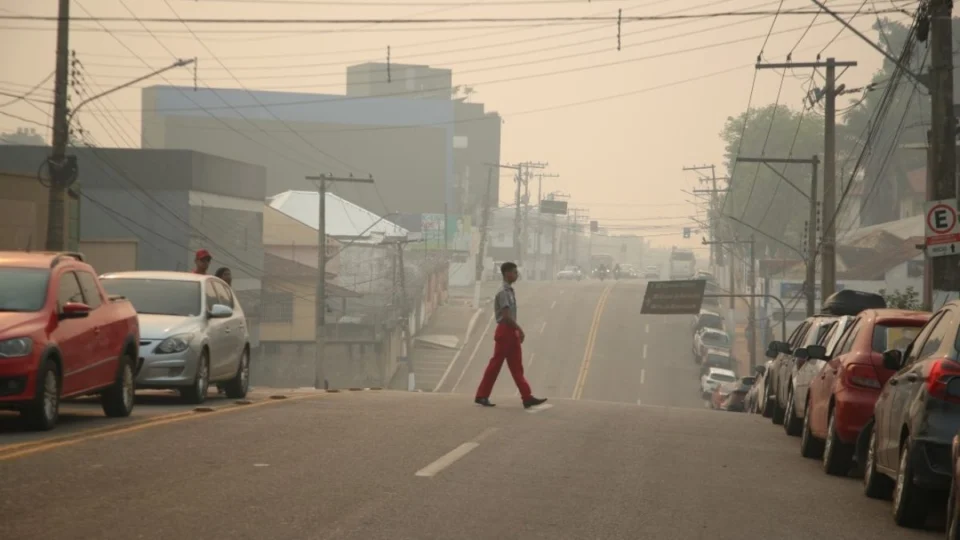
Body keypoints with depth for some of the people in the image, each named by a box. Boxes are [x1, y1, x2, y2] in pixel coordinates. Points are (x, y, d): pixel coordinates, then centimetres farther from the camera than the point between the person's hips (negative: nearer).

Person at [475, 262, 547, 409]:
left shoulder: (510, 291, 13)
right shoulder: (503, 292, -16)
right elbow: (506, 315, -22)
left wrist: (517, 331, 16)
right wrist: (520, 330, -18)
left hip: (511, 332, 9)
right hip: (505, 331, -9)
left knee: (517, 367, 5)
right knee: (495, 364, -1)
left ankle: (527, 397, 3)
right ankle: (482, 396, 7)